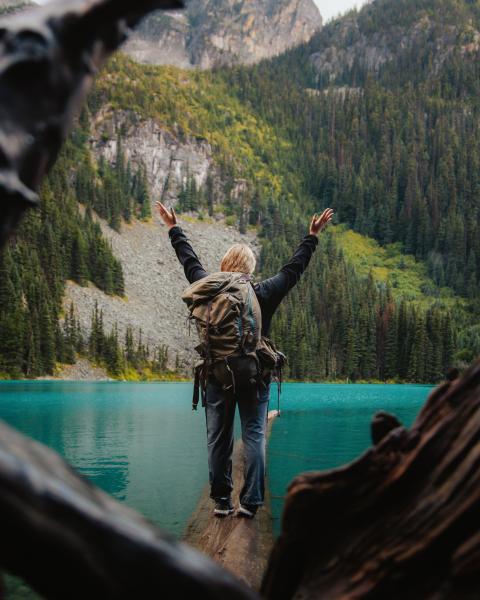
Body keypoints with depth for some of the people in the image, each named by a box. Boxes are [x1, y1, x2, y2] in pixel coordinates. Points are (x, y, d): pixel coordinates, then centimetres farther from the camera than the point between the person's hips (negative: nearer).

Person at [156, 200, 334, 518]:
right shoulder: (263, 294, -6)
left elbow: (190, 261, 13)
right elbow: (294, 268, 5)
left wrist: (174, 228, 28)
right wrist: (312, 236, 17)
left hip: (217, 375, 2)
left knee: (218, 438, 8)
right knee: (254, 437, 2)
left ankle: (221, 501, 14)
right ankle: (250, 502, -2)